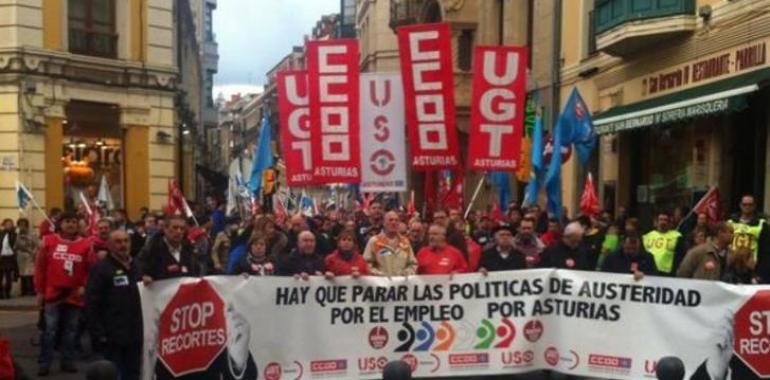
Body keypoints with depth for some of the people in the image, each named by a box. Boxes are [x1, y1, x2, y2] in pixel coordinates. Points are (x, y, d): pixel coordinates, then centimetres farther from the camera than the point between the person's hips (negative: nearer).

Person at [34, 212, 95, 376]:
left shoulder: (86, 244, -1)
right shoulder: (48, 241, -2)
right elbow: (40, 267, 2)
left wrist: (84, 286, -6)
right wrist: (39, 291, 2)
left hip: (75, 295, 1)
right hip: (52, 294, -1)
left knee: (70, 331, 10)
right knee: (49, 330, 1)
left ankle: (68, 362, 19)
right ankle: (45, 364, 9)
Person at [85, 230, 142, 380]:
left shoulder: (137, 267, 14)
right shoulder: (101, 269, -6)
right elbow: (91, 305, -12)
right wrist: (99, 334, -16)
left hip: (135, 334, 6)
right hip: (113, 337, -6)